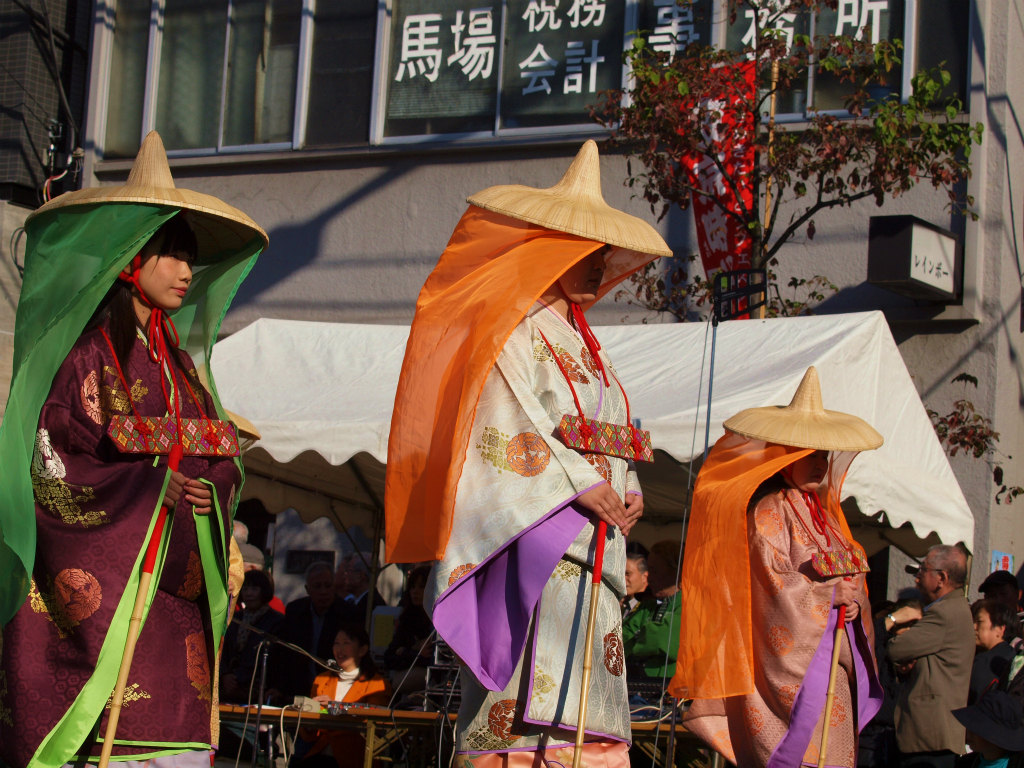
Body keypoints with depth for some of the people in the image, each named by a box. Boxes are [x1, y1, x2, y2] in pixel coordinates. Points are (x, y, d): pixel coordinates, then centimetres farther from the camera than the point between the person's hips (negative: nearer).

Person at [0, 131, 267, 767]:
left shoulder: (175, 358, 18)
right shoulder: (83, 351, -3)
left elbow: (214, 463, 23)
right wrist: (152, 488, -16)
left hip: (172, 589, 6)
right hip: (98, 576, -6)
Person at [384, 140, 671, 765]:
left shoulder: (578, 338, 23)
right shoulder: (513, 333, -5)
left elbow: (613, 434, 22)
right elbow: (510, 422, -16)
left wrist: (627, 492, 3)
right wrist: (581, 484, -19)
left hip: (590, 545, 9)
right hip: (534, 537, -9)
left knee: (587, 706, 5)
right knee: (534, 688, -15)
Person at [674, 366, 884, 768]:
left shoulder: (821, 512, 19)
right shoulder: (769, 510, -7)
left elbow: (851, 577, 21)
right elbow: (773, 583, -14)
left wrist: (854, 600, 0)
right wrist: (830, 596, -9)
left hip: (835, 659, 9)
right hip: (794, 658, -9)